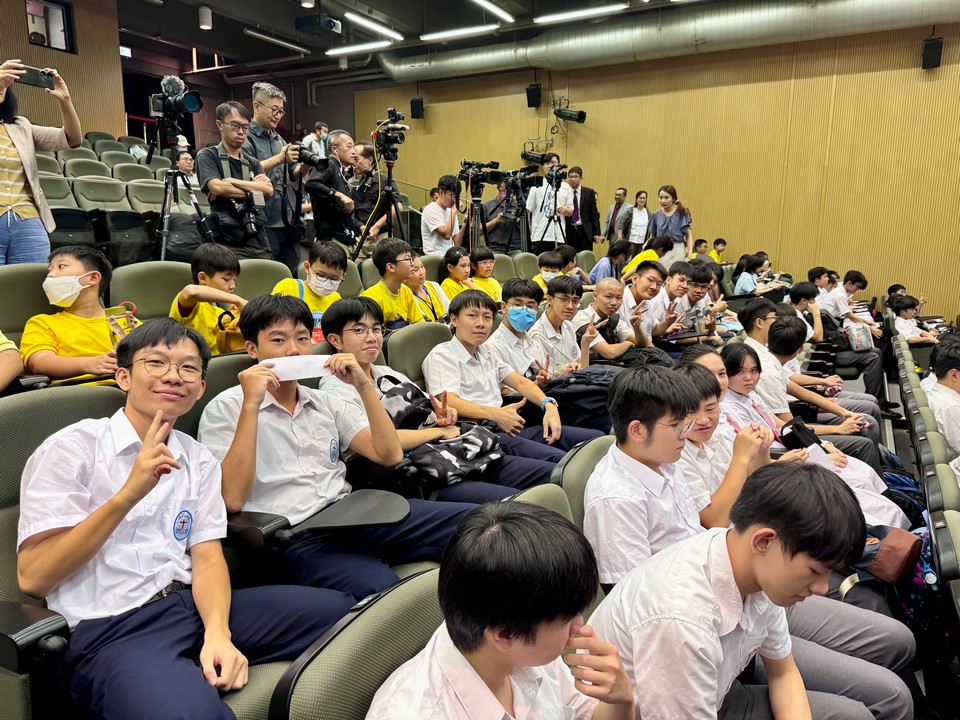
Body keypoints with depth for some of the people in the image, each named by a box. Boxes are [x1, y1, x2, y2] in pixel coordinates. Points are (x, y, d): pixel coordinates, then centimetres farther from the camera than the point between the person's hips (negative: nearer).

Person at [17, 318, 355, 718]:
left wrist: (217, 632, -15)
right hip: (108, 630, -6)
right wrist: (128, 494, -21)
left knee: (342, 611, -7)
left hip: (192, 605, 7)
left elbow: (207, 557, 5)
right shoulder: (72, 448, -2)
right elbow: (32, 578, -9)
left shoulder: (199, 460, 13)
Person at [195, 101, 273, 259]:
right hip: (228, 242, -5)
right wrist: (253, 189, 0)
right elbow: (217, 187, -12)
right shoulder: (208, 156, 6)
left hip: (258, 241, 5)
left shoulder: (253, 162, 19)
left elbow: (269, 190, 1)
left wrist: (232, 182, -8)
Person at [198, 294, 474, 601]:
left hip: (353, 513, 6)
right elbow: (233, 500, -12)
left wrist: (363, 385, 1)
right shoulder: (225, 408, 4)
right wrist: (251, 404, -15)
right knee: (383, 590, -38)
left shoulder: (325, 402, 19)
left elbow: (389, 455, 9)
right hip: (294, 537, -6)